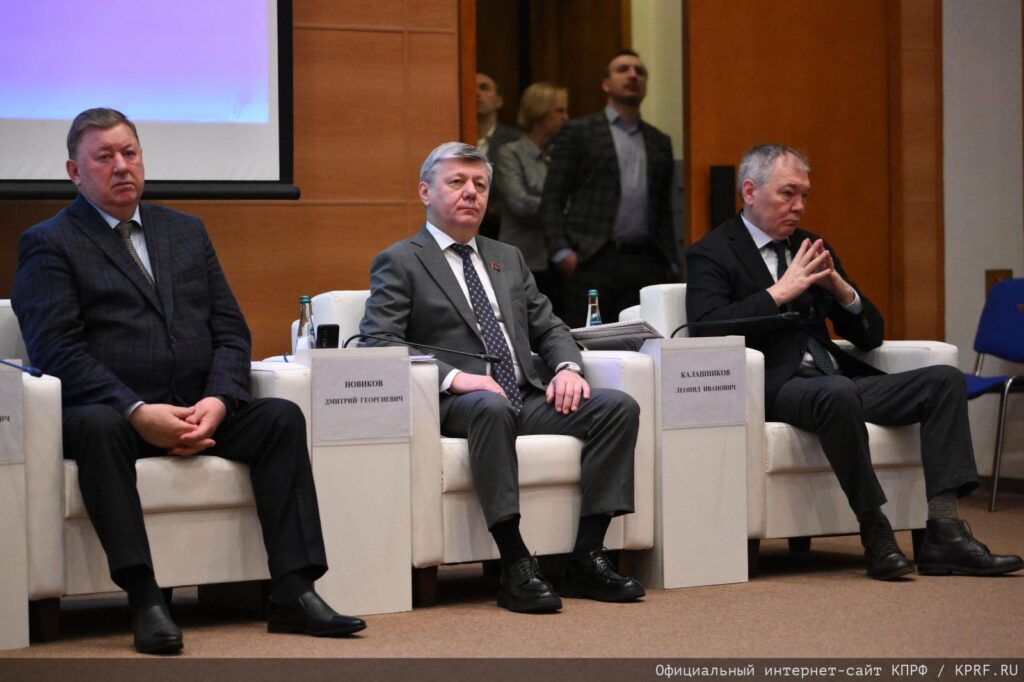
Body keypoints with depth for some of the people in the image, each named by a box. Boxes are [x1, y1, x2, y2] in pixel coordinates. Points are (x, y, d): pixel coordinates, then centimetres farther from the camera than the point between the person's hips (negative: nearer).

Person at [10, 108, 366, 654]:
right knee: (96, 428, -37)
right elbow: (56, 350, -11)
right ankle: (143, 600, -37)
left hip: (198, 410, 5)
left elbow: (230, 331, 13)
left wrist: (217, 402, -8)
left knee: (282, 416, -18)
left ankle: (293, 593, -23)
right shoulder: (48, 244, 3)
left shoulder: (185, 231, 20)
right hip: (108, 411, -5)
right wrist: (137, 412, -23)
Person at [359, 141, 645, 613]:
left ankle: (586, 557, -18)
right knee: (491, 407, -41)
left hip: (525, 399, 6)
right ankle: (515, 567, -38)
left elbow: (548, 327, 25)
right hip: (454, 404, -6)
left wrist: (566, 367, 0)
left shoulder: (508, 259, 26)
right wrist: (453, 377, -21)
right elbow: (379, 344, -7)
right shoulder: (399, 263, 6)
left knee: (619, 406, -17)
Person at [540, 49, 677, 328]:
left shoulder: (660, 142, 18)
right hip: (591, 261, -4)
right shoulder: (578, 132, 6)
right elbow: (551, 200, 2)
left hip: (644, 263, 4)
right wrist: (561, 251, -10)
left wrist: (670, 265, 12)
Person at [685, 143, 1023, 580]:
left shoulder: (810, 248, 22)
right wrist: (780, 291, -14)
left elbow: (870, 337, 19)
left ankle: (944, 532, -23)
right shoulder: (712, 254, 3)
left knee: (945, 379, -11)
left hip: (838, 382, 7)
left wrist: (841, 289, -1)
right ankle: (876, 535, -28)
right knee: (837, 393, -39)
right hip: (774, 386, -7)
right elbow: (708, 329, -16)